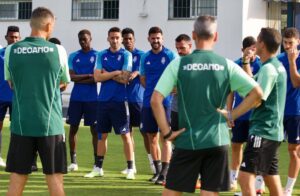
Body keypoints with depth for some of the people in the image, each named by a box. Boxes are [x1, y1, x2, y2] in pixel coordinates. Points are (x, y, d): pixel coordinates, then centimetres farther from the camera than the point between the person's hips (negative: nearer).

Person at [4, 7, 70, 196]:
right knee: (55, 178, 5)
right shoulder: (58, 51, -3)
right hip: (50, 124, -1)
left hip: (21, 124, 2)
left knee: (17, 178, 6)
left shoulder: (11, 51, 0)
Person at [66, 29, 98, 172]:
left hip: (92, 98, -3)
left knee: (94, 129, 1)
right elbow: (72, 77, -1)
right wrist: (88, 76, -9)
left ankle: (96, 161, 6)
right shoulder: (73, 56, 9)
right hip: (76, 98, 3)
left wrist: (79, 79, -7)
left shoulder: (97, 55, 0)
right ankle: (73, 161, 12)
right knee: (73, 128, 4)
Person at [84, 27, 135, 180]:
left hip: (119, 100, -4)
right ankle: (98, 168, 18)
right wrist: (116, 72, -11)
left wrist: (106, 74, -5)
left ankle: (130, 169, 2)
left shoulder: (126, 55, -2)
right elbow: (97, 77, -4)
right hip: (103, 100, 4)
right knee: (102, 134, 10)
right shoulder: (102, 55, 8)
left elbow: (125, 79, -12)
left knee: (125, 134, -3)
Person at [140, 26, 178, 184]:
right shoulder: (145, 58, 11)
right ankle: (157, 170, 20)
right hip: (148, 102, 5)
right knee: (152, 137, 9)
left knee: (165, 137, -7)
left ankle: (164, 174, -7)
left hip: (165, 101, -5)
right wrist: (152, 91, 7)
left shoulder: (171, 55, -3)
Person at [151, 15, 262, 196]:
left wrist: (166, 133, -3)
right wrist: (232, 115, 2)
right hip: (217, 140, 1)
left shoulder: (179, 64, -2)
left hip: (187, 140, -1)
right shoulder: (226, 65, 0)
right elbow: (257, 93, -2)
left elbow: (156, 100, -8)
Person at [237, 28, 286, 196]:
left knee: (245, 177, -15)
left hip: (263, 131, -10)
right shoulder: (278, 66, 14)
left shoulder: (268, 69, -16)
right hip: (273, 131, 10)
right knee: (272, 180, 13)